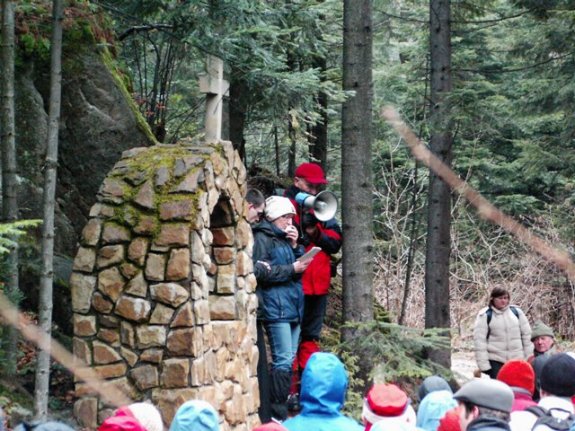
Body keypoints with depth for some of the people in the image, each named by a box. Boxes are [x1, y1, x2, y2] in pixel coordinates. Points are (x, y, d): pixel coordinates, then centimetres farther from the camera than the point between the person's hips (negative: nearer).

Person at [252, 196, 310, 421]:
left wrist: (295, 246, 2)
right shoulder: (262, 238, -6)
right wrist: (292, 269, -14)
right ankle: (278, 413, -11)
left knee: (289, 359, 9)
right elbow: (261, 272, -16)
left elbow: (299, 266, 16)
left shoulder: (285, 238, 19)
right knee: (283, 360, -13)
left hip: (293, 307, 9)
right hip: (275, 307, -9)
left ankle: (281, 407, 14)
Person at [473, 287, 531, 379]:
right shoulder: (485, 315, -4)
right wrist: (483, 364, -11)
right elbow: (479, 340, -6)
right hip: (495, 361, -3)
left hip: (517, 359, 3)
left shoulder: (516, 312, 6)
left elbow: (526, 335, 11)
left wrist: (528, 358, 8)